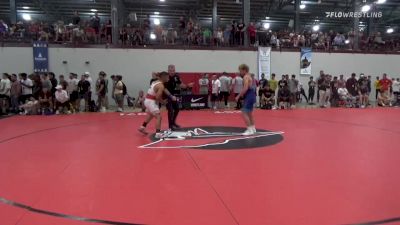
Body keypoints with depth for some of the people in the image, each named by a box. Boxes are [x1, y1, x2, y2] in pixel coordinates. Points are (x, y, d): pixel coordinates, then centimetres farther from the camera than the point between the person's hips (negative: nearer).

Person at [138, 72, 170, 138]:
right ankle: (158, 134, -14)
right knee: (159, 117, -10)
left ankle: (142, 127, 44)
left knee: (150, 115, 31)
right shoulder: (161, 86, -18)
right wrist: (163, 101, -8)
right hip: (151, 102, -10)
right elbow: (157, 97, -24)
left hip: (147, 100, 10)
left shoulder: (155, 82, 11)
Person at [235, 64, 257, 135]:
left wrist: (238, 96, -19)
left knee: (244, 113, -10)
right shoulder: (250, 76, 18)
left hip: (249, 97, -11)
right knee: (249, 113, 20)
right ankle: (253, 128, 30)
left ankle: (249, 130, -10)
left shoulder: (246, 77, -13)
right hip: (252, 96, 11)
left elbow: (245, 88, -24)